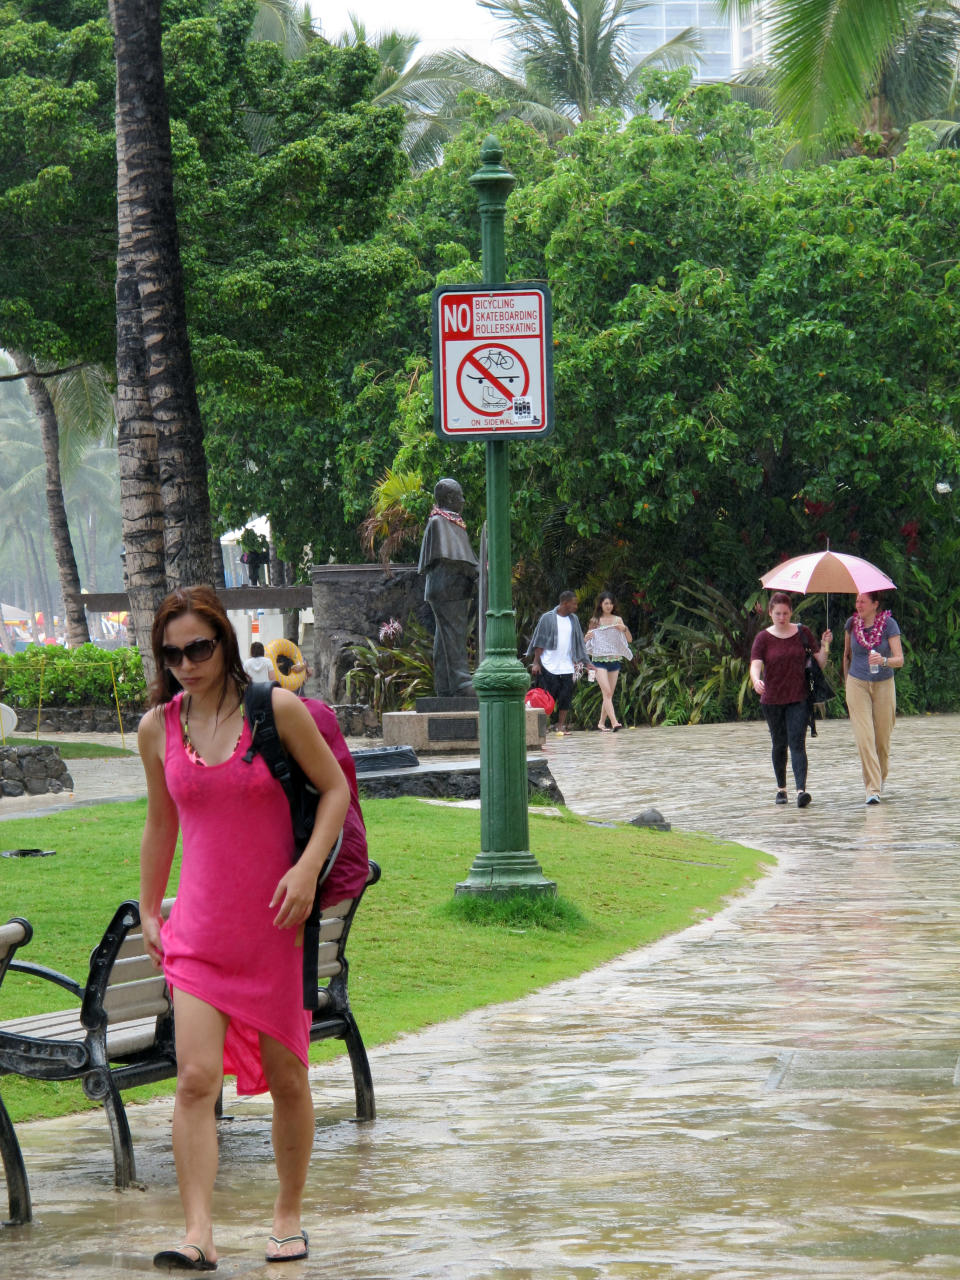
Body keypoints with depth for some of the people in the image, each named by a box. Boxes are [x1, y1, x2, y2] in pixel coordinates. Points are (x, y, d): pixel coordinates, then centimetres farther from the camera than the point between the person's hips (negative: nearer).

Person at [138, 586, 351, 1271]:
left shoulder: (276, 709, -7)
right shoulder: (158, 727, 3)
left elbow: (336, 788, 1)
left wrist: (307, 868, -12)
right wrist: (149, 912, 20)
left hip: (275, 927, -2)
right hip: (200, 928, 2)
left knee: (287, 1078, 7)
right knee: (196, 1078, -12)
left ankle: (288, 1217, 24)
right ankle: (198, 1235, -16)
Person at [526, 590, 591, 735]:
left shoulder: (573, 619, 12)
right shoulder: (547, 618, -2)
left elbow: (578, 642, 17)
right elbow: (539, 641, -1)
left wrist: (586, 662, 13)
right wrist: (536, 662, -7)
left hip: (566, 667, 4)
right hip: (548, 666, -4)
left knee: (565, 696, -1)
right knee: (548, 696, -4)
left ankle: (561, 726, 8)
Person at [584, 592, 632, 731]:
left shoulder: (618, 620, 8)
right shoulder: (594, 621, 3)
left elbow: (630, 639, 8)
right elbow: (586, 642, 8)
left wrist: (624, 629, -10)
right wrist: (587, 637, -15)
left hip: (615, 659, 3)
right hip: (600, 660, -3)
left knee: (609, 694, 6)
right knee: (607, 692, -15)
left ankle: (601, 723, 17)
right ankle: (614, 722, -25)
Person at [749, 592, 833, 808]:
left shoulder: (803, 633, 3)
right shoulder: (763, 638, -1)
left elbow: (820, 663, 6)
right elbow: (755, 665, -15)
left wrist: (825, 645, -12)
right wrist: (756, 680, -37)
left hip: (798, 699, -1)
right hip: (772, 700, 1)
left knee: (797, 743, -13)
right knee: (779, 745, 11)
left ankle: (801, 790, -25)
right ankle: (781, 789, 27)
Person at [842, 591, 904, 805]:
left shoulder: (889, 625, -9)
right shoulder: (852, 624, -1)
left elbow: (899, 659, -15)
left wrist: (883, 661, -35)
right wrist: (846, 682, 17)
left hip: (883, 685, -1)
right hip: (858, 685, 1)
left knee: (882, 737, 7)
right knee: (864, 737, -12)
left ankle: (881, 777, 35)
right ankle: (872, 789, -14)